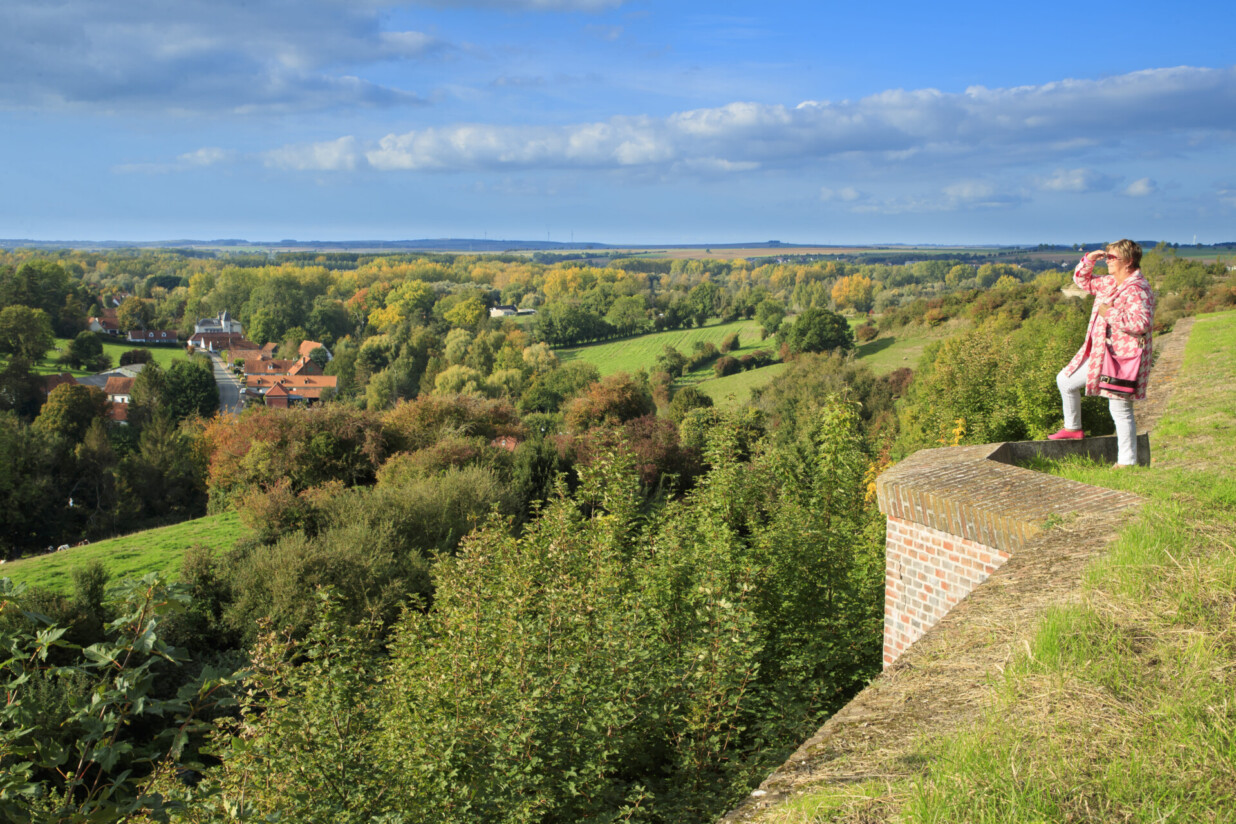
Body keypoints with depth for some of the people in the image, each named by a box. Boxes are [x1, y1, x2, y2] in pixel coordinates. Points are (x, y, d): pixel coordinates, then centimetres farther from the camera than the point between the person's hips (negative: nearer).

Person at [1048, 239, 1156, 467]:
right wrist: (1088, 260, 7)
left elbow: (1141, 323, -32)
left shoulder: (1137, 289, -19)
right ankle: (1073, 428, 33)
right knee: (1065, 380, 19)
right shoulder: (1109, 283, 11)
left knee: (1120, 410, -4)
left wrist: (1110, 313, -23)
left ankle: (1127, 462, 6)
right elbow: (1082, 280, 26)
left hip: (1122, 360, -10)